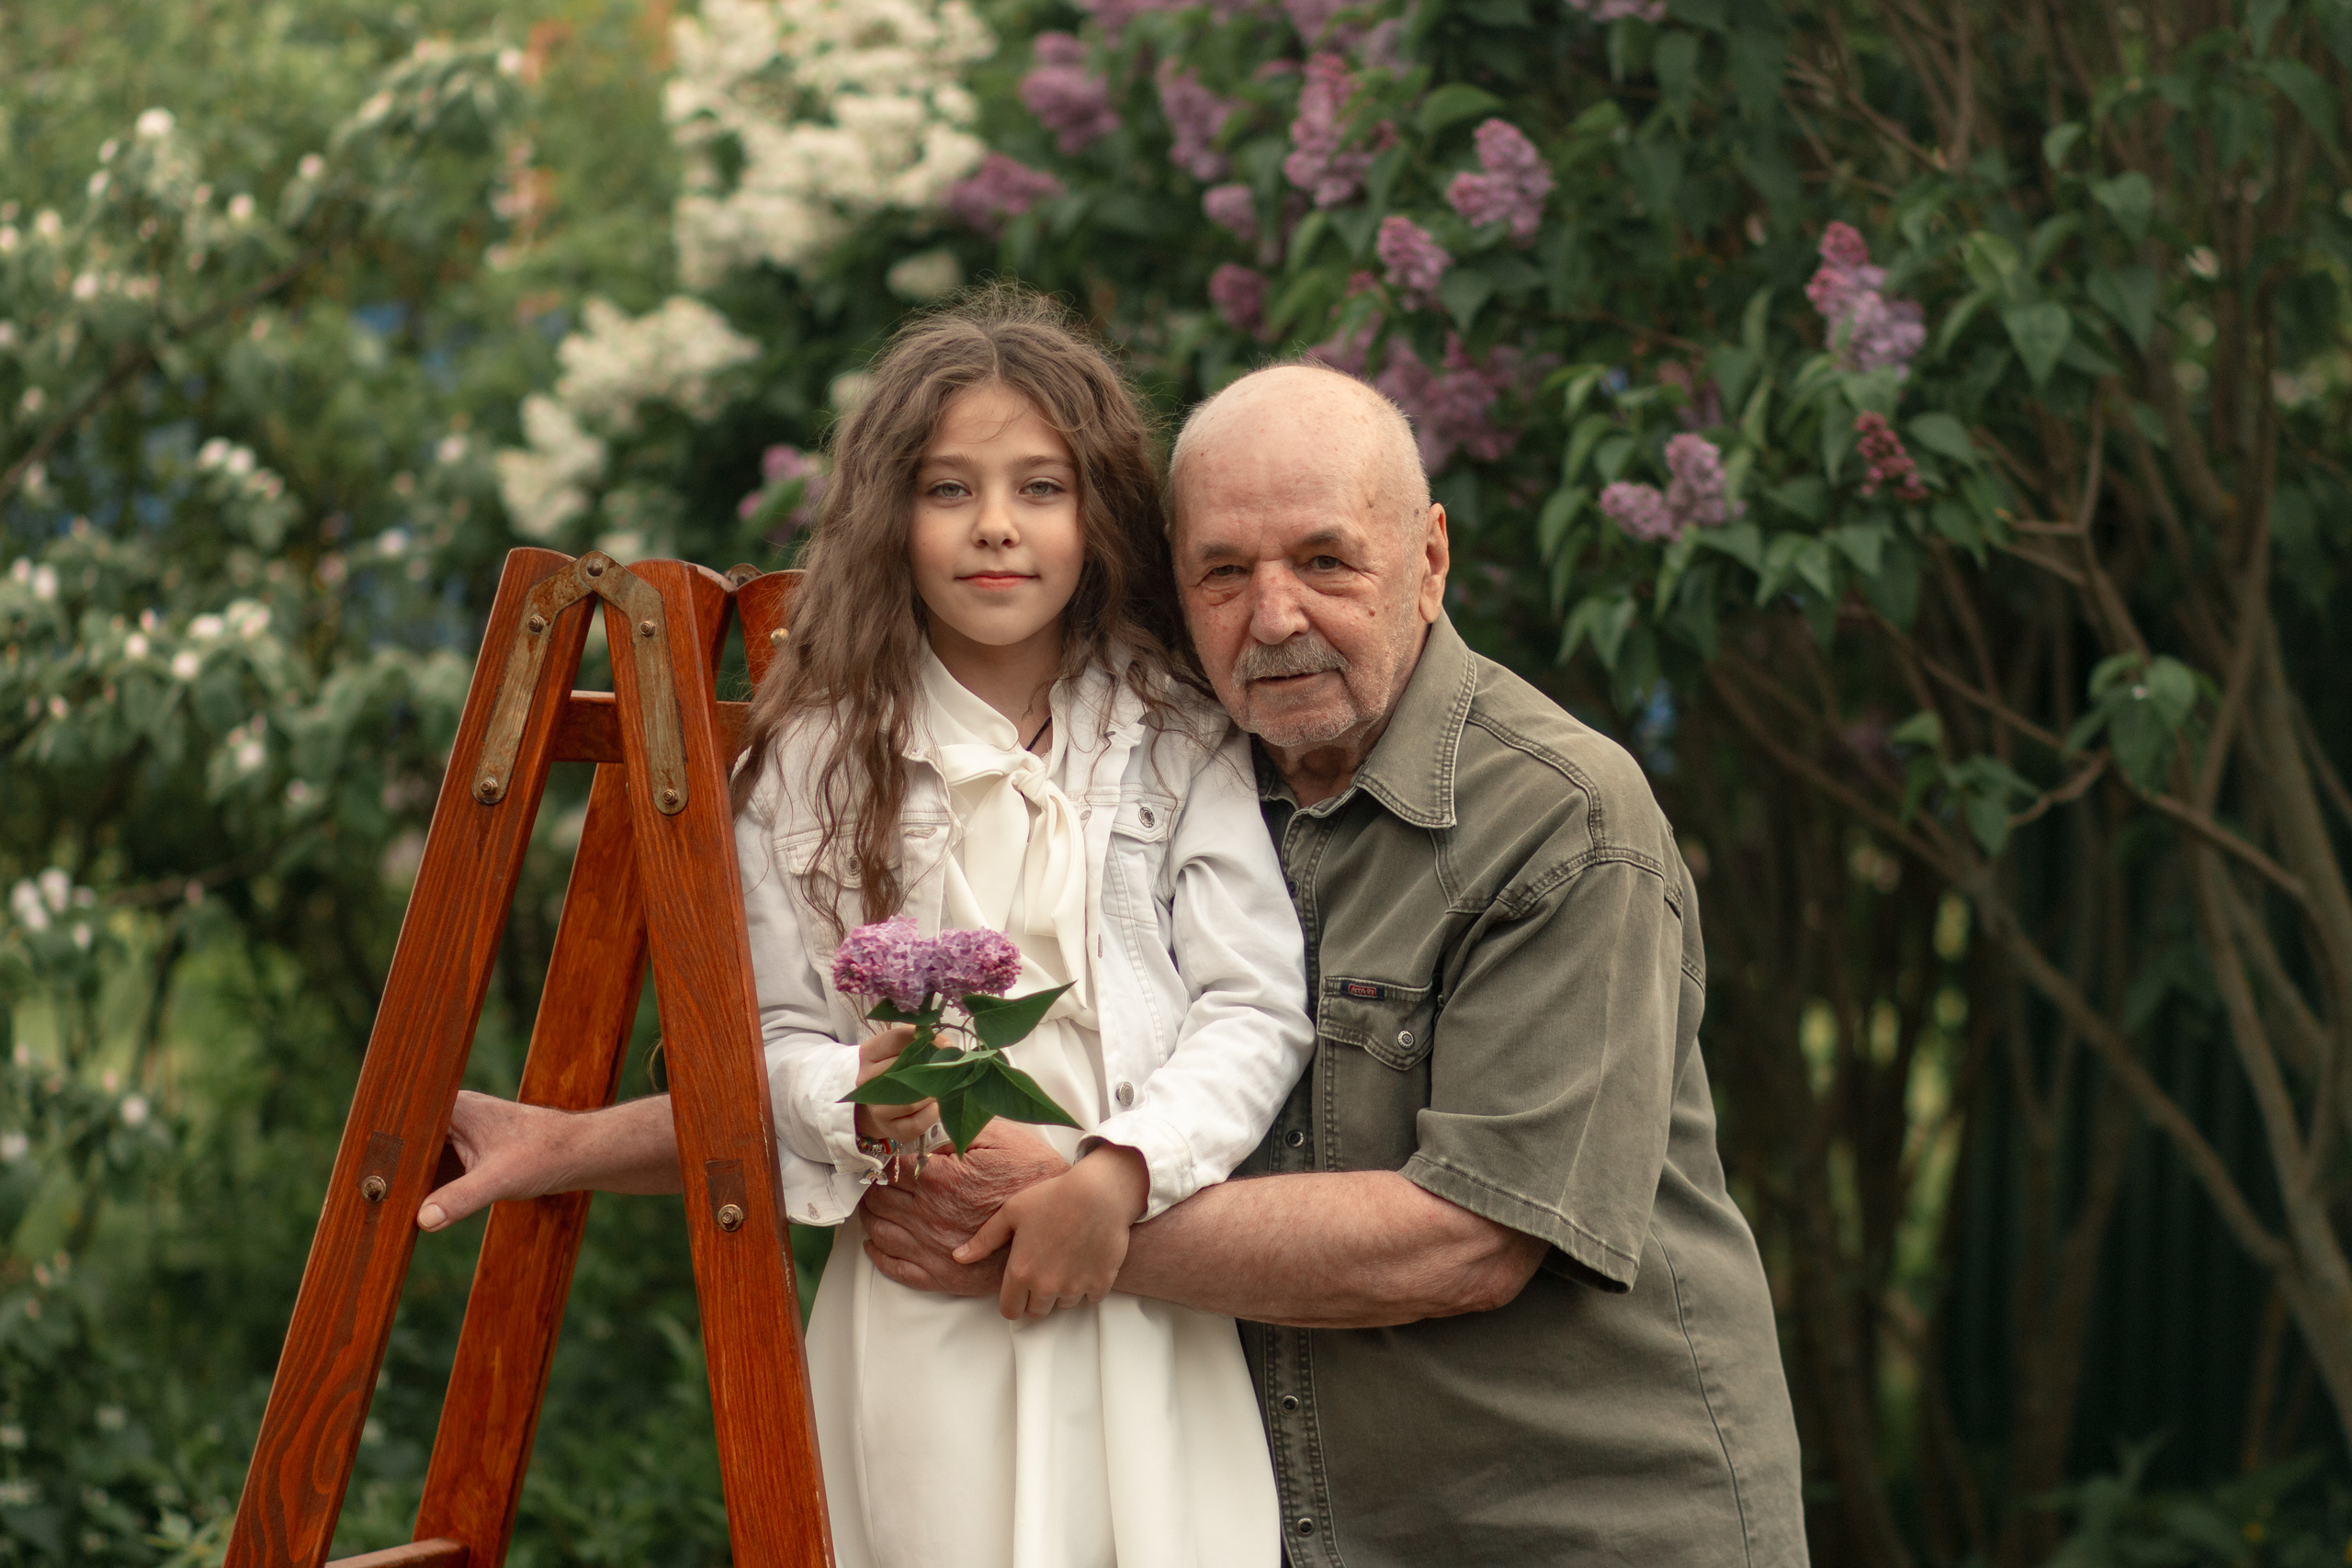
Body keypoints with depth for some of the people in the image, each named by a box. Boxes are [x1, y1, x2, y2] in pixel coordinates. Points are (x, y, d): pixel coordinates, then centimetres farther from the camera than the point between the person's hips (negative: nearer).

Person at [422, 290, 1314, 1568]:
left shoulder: (1185, 745, 4)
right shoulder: (809, 762, 5)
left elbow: (1257, 1007, -3)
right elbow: (770, 1038, 6)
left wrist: (1122, 1170, -17)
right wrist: (855, 1095, -15)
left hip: (1147, 1285, 1)